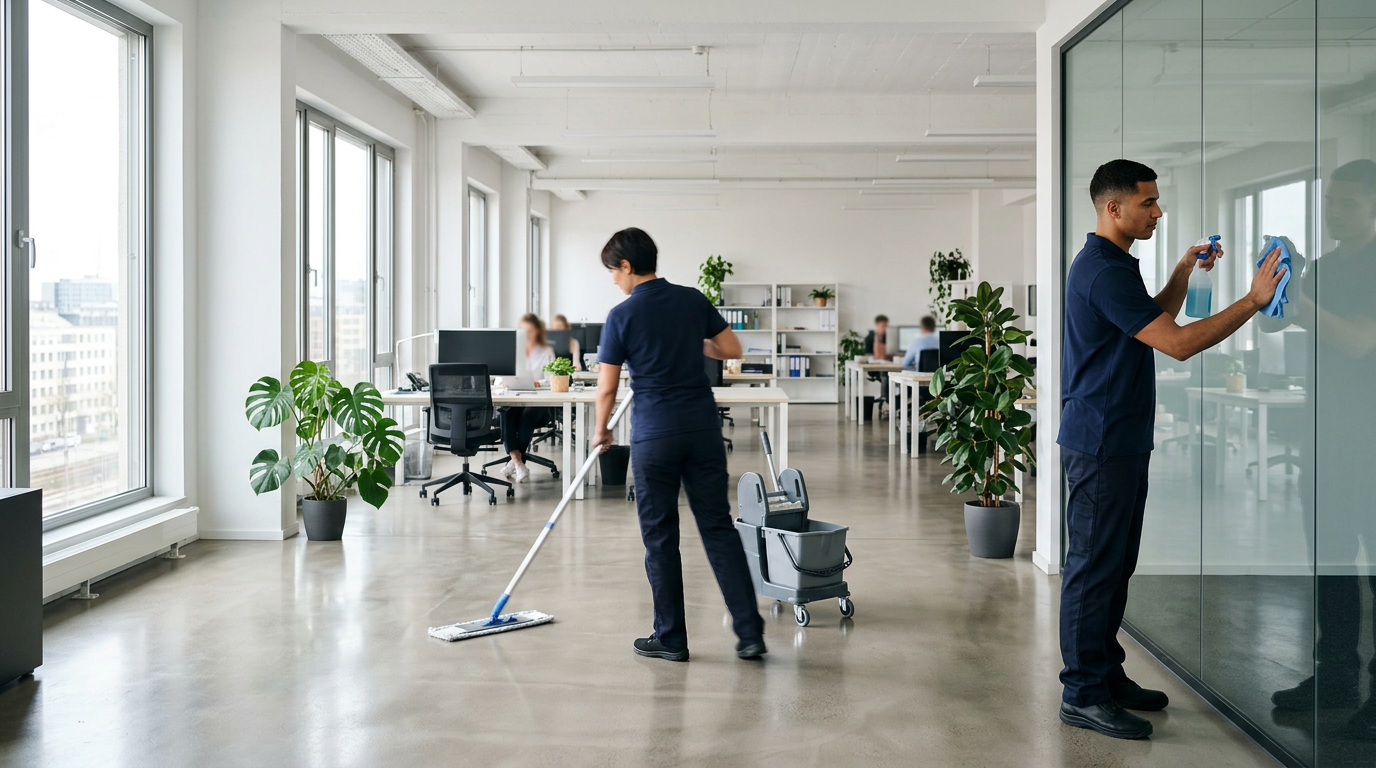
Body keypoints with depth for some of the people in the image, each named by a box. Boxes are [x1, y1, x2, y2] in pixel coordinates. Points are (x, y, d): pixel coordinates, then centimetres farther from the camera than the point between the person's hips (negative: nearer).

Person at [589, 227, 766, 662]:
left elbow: (607, 387, -2)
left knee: (660, 537, 7)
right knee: (719, 528, 8)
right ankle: (750, 631, 4)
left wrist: (600, 432, 15)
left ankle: (670, 638, 13)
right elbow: (732, 349, 12)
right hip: (704, 429, 4)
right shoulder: (693, 300, 6)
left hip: (654, 435, -4)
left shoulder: (623, 315, -6)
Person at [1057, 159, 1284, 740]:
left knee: (1114, 564, 15)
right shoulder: (1104, 271, -18)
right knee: (1094, 566, -4)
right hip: (1101, 444, -11)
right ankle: (1083, 695, 3)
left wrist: (1183, 272, 16)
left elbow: (1155, 321, 28)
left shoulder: (1111, 264, 16)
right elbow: (1178, 343, -21)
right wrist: (1254, 300, -16)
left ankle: (1106, 675, 25)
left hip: (1119, 441, 11)